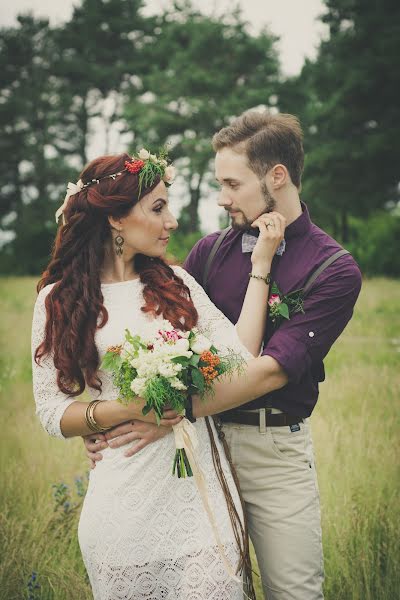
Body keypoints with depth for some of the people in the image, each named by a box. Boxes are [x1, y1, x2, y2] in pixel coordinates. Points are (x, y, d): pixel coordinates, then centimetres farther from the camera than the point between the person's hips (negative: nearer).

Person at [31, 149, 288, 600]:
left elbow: (241, 359, -2)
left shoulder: (174, 283, 10)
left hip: (200, 489, 3)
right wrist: (130, 409, -17)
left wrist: (260, 265, 0)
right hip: (127, 495, -3)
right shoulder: (59, 301, 0)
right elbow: (52, 411, -3)